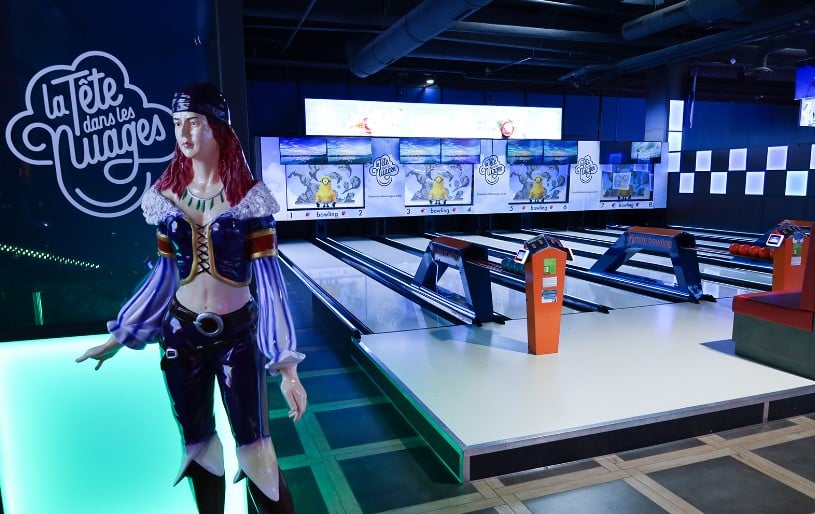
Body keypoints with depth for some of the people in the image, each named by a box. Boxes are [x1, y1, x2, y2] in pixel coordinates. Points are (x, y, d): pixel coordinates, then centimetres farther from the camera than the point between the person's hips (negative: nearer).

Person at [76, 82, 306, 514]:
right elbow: (165, 274, 9)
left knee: (255, 452, 0)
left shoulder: (248, 197, -11)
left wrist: (286, 364, -18)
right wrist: (119, 335, 13)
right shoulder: (165, 194, 1)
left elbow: (269, 278, -14)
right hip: (181, 333, 4)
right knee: (199, 448, 17)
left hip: (237, 333, -4)